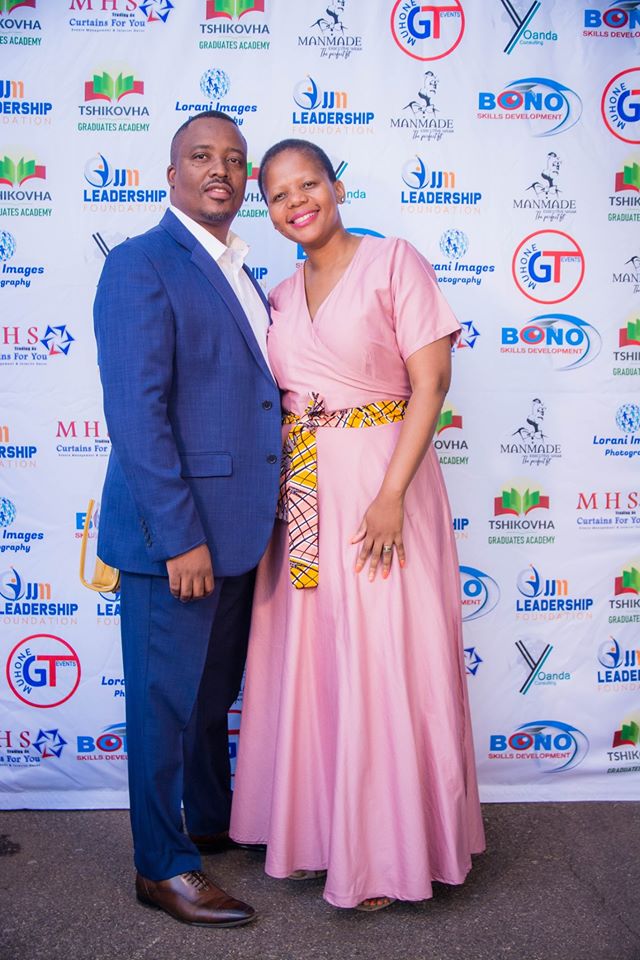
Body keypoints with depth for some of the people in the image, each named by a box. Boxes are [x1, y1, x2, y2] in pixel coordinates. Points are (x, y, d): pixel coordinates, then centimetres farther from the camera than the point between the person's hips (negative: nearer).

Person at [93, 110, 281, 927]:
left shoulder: (238, 275, 15)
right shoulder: (141, 265, -11)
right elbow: (136, 413, -19)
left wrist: (258, 520, 14)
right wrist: (179, 536, -22)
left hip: (236, 529, 9)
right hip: (175, 531, -8)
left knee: (216, 691, 22)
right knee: (165, 698, 6)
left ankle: (213, 820, 42)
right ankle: (160, 867, 24)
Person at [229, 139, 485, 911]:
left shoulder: (394, 262, -3)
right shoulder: (279, 299, 13)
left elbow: (429, 382, -10)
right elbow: (271, 401, 14)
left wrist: (392, 494, -18)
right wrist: (272, 495, 2)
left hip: (380, 482, -5)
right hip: (301, 494, 5)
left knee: (383, 663, 0)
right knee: (303, 662, 10)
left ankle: (384, 851, 17)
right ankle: (312, 827, 29)